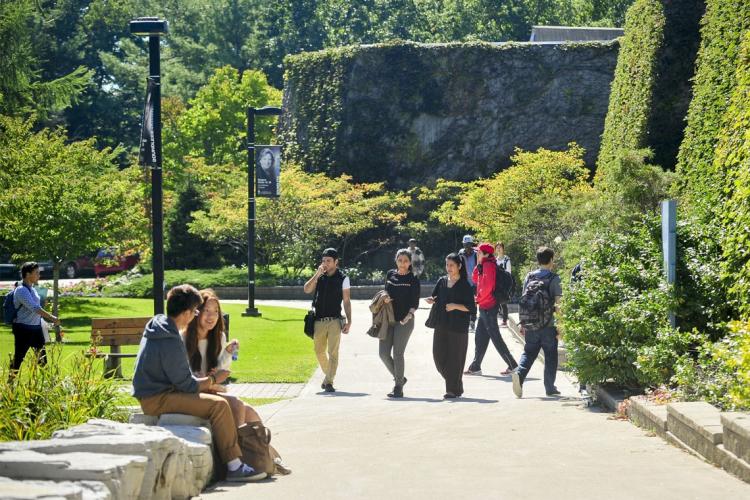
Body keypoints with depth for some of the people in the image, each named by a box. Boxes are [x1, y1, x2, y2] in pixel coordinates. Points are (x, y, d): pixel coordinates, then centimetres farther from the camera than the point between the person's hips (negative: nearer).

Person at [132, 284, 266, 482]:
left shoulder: (158, 324, 10)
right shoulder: (170, 341, -23)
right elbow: (185, 384, -17)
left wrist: (209, 384, 9)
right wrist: (213, 380, -1)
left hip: (156, 391, 11)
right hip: (157, 399, -11)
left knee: (219, 399, 12)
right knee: (219, 405, -21)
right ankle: (234, 467, -18)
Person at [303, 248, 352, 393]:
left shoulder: (342, 278, 1)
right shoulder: (319, 276, 10)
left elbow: (346, 301, 1)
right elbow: (307, 289, -2)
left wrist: (349, 321, -5)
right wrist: (317, 274, -11)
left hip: (334, 321, -4)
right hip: (319, 320, 4)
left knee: (333, 352, -9)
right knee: (319, 351, 12)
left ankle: (329, 381, -10)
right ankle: (328, 375, 32)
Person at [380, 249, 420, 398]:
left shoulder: (413, 280, -2)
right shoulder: (390, 274, 10)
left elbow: (415, 302, -4)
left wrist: (409, 315, -21)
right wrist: (385, 298, -1)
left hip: (404, 320, -5)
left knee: (398, 353, -7)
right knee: (384, 353, 0)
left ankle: (398, 388, 1)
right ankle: (399, 378, 22)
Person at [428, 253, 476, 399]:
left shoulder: (465, 286, -5)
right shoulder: (442, 282, 10)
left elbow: (471, 307, -7)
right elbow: (435, 298, 15)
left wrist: (455, 306, -19)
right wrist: (431, 300, -7)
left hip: (458, 328, -5)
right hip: (441, 325, 5)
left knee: (454, 358, -4)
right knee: (439, 356, 5)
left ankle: (453, 390, 4)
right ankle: (454, 385, 22)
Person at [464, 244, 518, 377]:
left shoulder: (489, 265, -15)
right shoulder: (485, 265, 14)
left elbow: (488, 285, -22)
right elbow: (476, 279, 18)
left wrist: (478, 299, -11)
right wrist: (478, 265, 7)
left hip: (488, 307, -10)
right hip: (485, 307, 10)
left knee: (495, 337, -7)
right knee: (480, 337, 13)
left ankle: (512, 365, -4)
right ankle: (475, 367, 18)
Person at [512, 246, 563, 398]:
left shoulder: (529, 277, 6)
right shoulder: (554, 278, -6)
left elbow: (523, 301, 8)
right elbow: (558, 303, -9)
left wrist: (523, 324, 14)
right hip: (548, 326, -3)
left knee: (529, 353, 9)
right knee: (550, 356, 9)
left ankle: (519, 372, -18)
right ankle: (550, 388, 13)